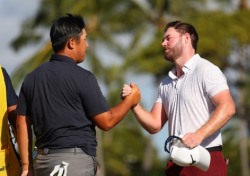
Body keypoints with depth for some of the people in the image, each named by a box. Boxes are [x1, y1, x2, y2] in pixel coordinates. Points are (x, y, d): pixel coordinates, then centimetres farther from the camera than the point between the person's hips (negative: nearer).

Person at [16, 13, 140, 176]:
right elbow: (106, 122, -5)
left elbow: (22, 124, 9)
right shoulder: (82, 77, -8)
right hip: (75, 161, -7)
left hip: (43, 160, 7)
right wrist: (131, 100, 11)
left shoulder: (32, 78, 10)